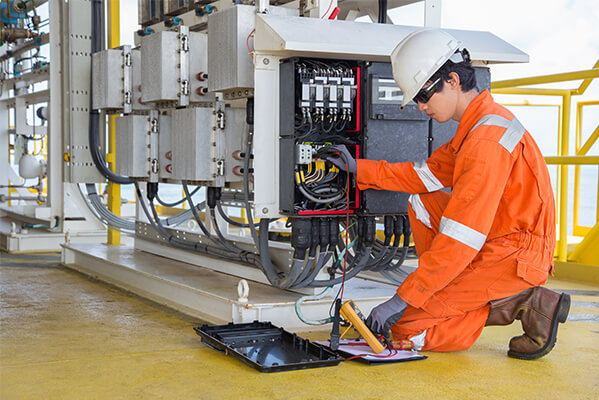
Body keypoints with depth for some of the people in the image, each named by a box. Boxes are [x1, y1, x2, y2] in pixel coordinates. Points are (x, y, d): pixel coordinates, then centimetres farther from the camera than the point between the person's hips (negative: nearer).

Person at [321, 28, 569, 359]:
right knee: (421, 203, 19)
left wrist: (403, 299, -22)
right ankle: (456, 295, 11)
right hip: (493, 245, 10)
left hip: (512, 258, -10)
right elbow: (427, 174, 21)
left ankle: (521, 305, -9)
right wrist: (359, 169, 17)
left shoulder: (488, 140, -23)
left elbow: (460, 241, -26)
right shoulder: (476, 126, 9)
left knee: (403, 326, -10)